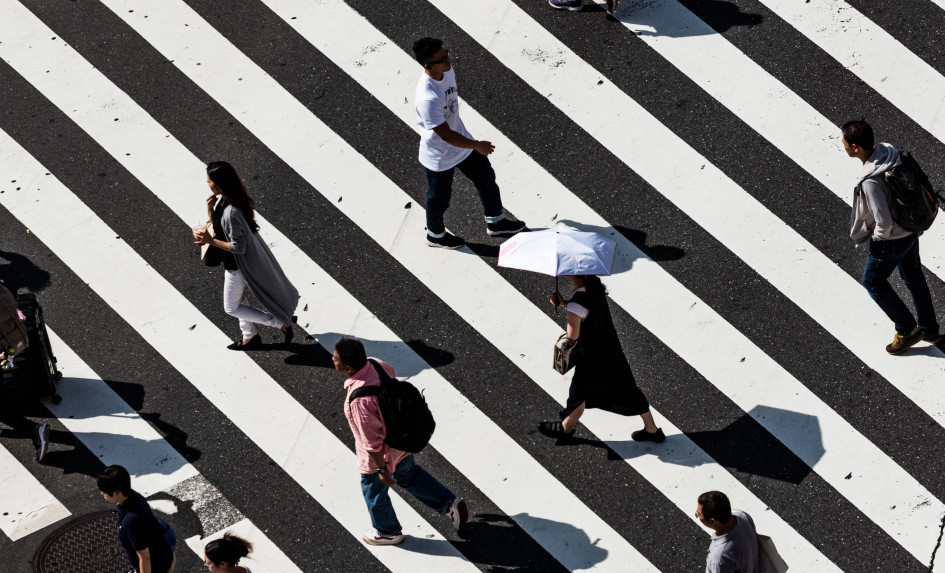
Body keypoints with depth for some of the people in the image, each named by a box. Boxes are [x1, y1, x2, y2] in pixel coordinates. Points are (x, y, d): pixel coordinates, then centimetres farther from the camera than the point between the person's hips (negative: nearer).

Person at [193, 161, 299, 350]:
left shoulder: (231, 212, -36)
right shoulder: (224, 201, -7)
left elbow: (238, 247, -29)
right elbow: (218, 227, 5)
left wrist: (211, 241, -26)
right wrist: (210, 209, -11)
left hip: (238, 265, -9)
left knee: (231, 308, 11)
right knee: (237, 300, 26)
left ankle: (282, 324, 14)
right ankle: (249, 338, 44)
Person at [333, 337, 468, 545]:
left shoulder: (359, 399, -42)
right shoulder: (376, 364, -18)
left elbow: (372, 441, -31)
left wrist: (381, 470, -17)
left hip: (381, 453, -7)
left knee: (374, 490, 23)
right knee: (409, 475, 33)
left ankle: (388, 532, 48)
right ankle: (449, 503, 41)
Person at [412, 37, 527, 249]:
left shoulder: (447, 71, -14)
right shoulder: (427, 98, -41)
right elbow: (446, 136, -32)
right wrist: (477, 146, -20)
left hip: (461, 141, 8)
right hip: (439, 158, -8)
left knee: (486, 178, 22)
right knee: (439, 199, 18)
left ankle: (495, 222, 46)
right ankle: (435, 235, 47)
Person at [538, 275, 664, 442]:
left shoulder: (577, 301, -29)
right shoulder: (596, 286, -5)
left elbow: (572, 335, -22)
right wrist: (563, 303, -2)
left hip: (591, 357, -7)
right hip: (612, 350, 7)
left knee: (579, 394, 17)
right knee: (627, 391, 17)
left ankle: (565, 428, 39)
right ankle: (652, 429, 26)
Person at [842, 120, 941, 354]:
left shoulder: (870, 182, -37)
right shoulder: (888, 151, -11)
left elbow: (884, 223, -31)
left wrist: (877, 238, -9)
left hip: (891, 239, -8)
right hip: (911, 230, 8)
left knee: (873, 282, 16)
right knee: (914, 278, 24)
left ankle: (906, 330, 27)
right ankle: (929, 329, 42)